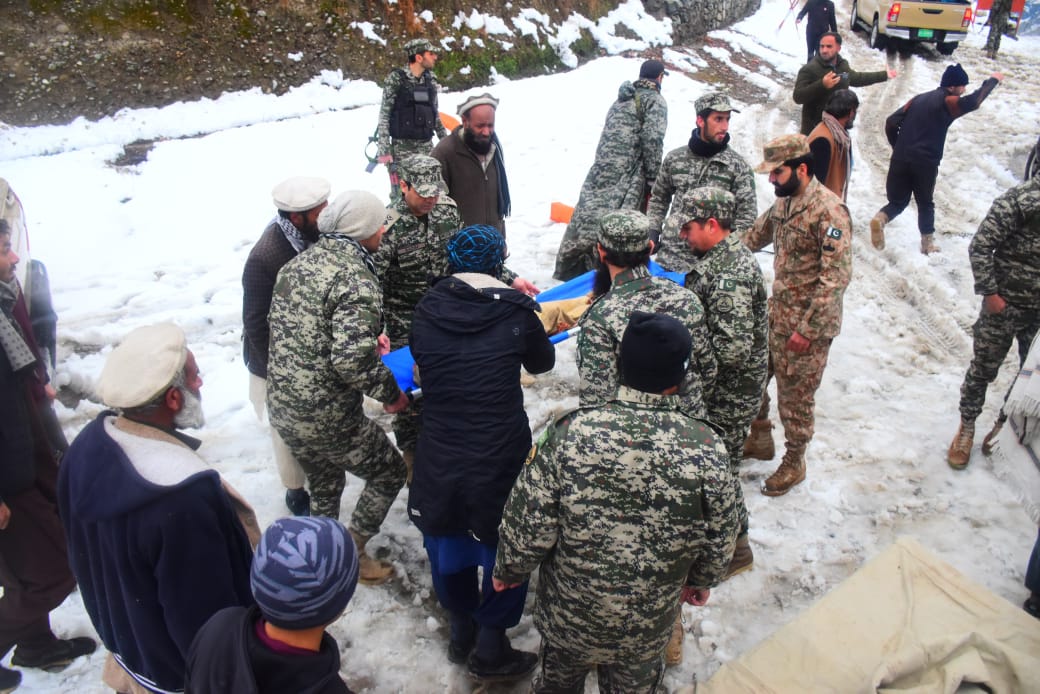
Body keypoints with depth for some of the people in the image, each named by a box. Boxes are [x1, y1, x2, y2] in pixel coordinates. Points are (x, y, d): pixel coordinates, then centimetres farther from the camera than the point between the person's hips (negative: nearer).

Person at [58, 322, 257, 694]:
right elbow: (203, 617, -30)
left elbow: (82, 552, 3)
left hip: (121, 634, 7)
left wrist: (115, 627, 18)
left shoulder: (87, 445, -14)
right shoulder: (183, 496, -40)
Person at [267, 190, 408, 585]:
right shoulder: (357, 280, -21)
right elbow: (350, 361, -29)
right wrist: (391, 392, -12)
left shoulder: (298, 263, 5)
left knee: (324, 487, 29)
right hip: (327, 417, -8)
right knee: (388, 474, 17)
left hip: (282, 408, 8)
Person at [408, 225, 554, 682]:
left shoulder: (427, 310, -5)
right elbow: (542, 363, 8)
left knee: (449, 546, 24)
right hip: (501, 459, -3)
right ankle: (490, 650, 30)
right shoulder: (516, 310, -9)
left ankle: (462, 634, 43)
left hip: (439, 458, 3)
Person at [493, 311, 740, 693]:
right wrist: (702, 579, 13)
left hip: (569, 609, 0)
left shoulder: (571, 433, -26)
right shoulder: (707, 448, -22)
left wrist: (510, 570, 3)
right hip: (648, 624, 1)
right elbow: (719, 541, -8)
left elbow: (529, 524, -18)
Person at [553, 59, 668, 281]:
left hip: (601, 169, 8)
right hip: (628, 176, -8)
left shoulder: (622, 98, 23)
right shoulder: (655, 100, -1)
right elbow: (652, 140, -12)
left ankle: (569, 268, 16)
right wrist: (653, 178, -8)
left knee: (591, 214, 10)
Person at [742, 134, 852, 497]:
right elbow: (754, 237, 23)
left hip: (808, 322, -8)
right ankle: (760, 438, 37)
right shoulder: (783, 203, 6)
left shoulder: (828, 211, -20)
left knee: (796, 394, 5)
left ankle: (794, 462, 26)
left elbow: (836, 276, -23)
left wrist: (809, 329, -23)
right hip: (775, 313, 8)